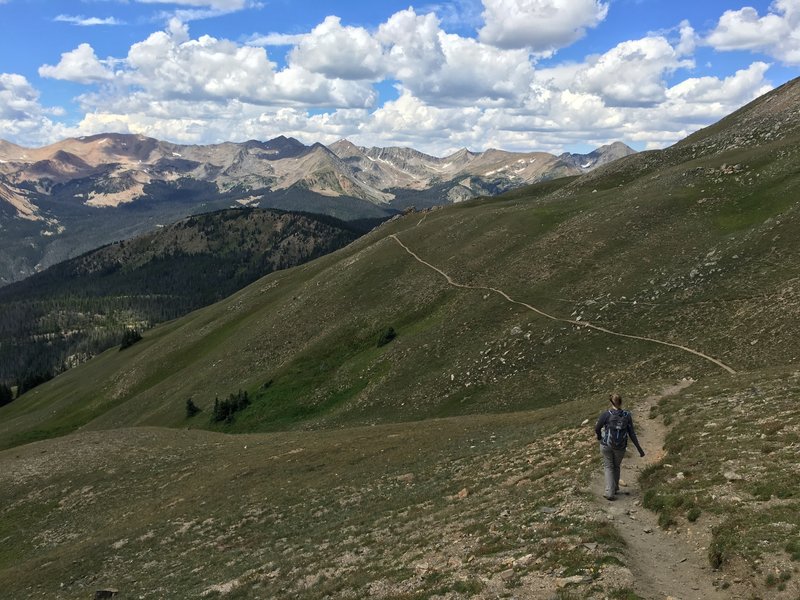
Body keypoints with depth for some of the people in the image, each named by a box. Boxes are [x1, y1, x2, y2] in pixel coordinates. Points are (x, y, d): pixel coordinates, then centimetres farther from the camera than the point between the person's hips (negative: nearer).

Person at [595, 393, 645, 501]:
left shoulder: (605, 414, -14)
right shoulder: (627, 416, -8)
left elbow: (597, 428, -4)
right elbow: (631, 433, -6)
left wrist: (599, 437, 19)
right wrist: (639, 448, 3)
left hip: (606, 444, -2)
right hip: (620, 447, 2)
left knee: (608, 467, 13)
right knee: (616, 466, 25)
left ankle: (610, 492, 1)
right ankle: (615, 489, 37)